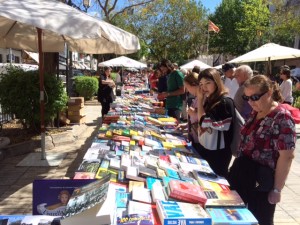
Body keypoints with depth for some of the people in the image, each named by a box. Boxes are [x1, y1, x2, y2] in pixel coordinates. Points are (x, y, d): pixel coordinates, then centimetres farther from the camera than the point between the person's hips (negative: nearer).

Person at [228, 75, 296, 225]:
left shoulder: (282, 118, -19)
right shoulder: (255, 113, 4)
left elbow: (286, 157, -19)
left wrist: (277, 189, -16)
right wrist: (237, 166, 13)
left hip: (261, 182, -7)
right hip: (242, 174, 7)